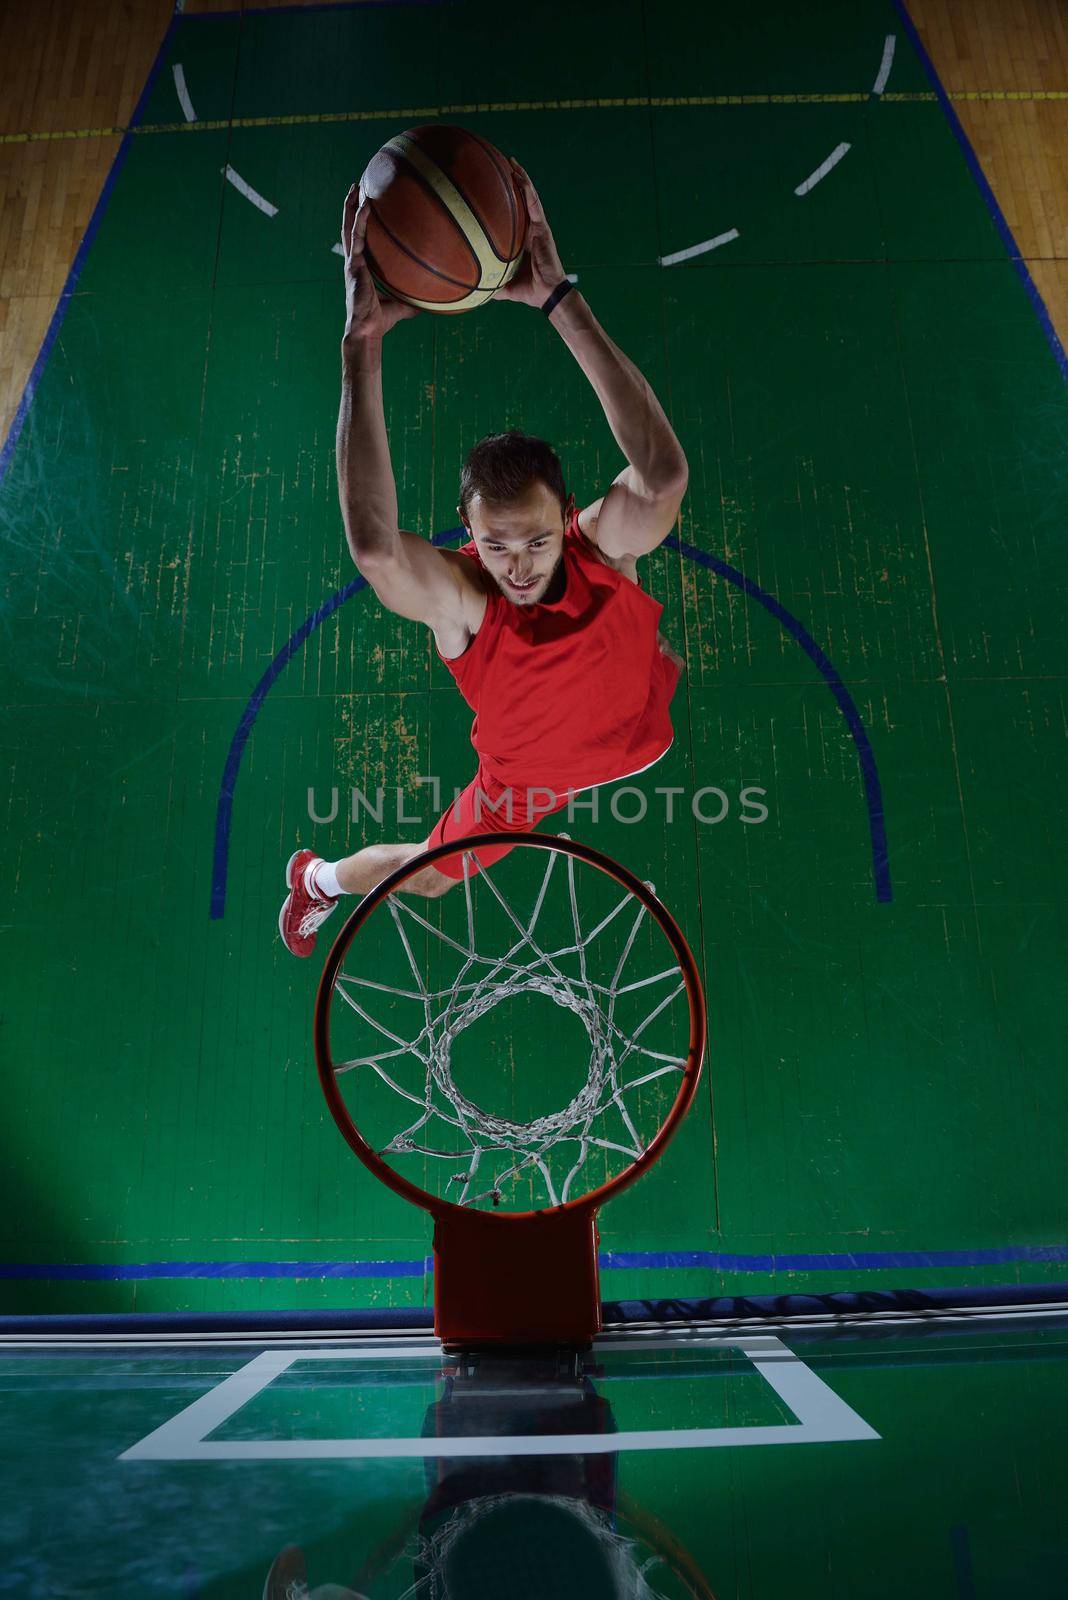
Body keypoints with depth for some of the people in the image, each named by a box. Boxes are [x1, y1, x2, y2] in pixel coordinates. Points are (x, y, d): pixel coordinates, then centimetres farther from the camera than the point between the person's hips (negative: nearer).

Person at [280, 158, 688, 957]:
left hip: (638, 736, 2)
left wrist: (560, 299, -68)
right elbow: (372, 545, -65)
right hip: (526, 776, -1)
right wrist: (363, 344, -71)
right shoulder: (458, 597, -41)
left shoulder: (605, 548, -37)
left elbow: (664, 471, -61)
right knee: (431, 873, 18)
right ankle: (319, 878, 49)